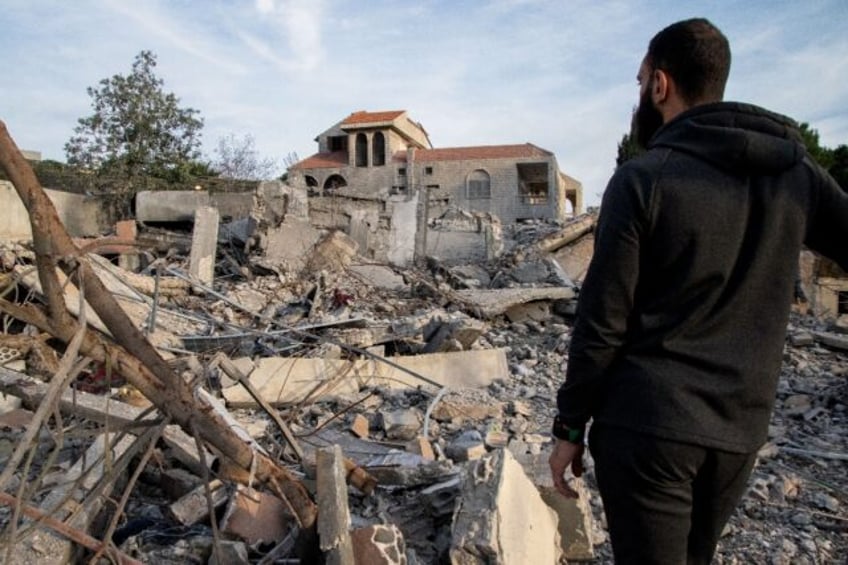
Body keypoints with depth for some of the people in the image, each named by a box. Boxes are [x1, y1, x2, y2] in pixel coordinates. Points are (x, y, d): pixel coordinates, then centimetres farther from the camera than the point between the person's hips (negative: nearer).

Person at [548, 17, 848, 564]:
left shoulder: (642, 178, -11)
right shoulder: (795, 170, 3)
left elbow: (602, 323, -12)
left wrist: (570, 426, -3)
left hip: (645, 425, -5)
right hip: (741, 429, 6)